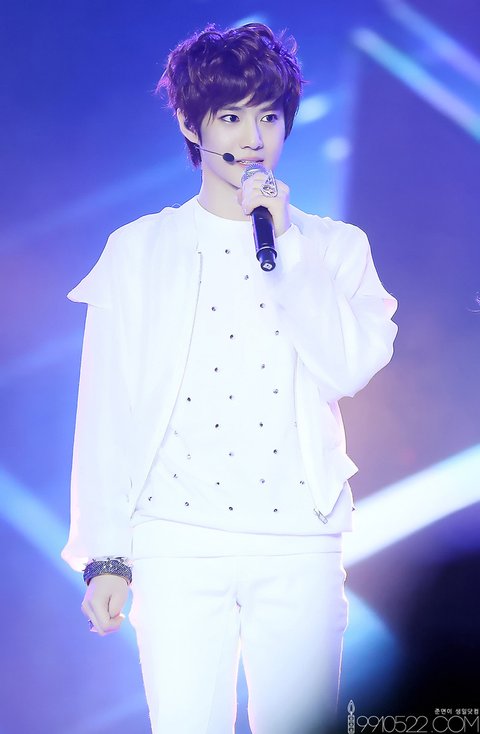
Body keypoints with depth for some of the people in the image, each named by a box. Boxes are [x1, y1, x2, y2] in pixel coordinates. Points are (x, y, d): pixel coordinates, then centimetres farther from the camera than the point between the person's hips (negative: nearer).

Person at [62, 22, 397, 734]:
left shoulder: (334, 247, 11)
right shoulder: (139, 250, 8)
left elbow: (352, 368, -6)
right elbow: (107, 409, 6)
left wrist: (281, 242, -8)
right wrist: (106, 555, 1)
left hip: (300, 548, 1)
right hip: (179, 542, -1)